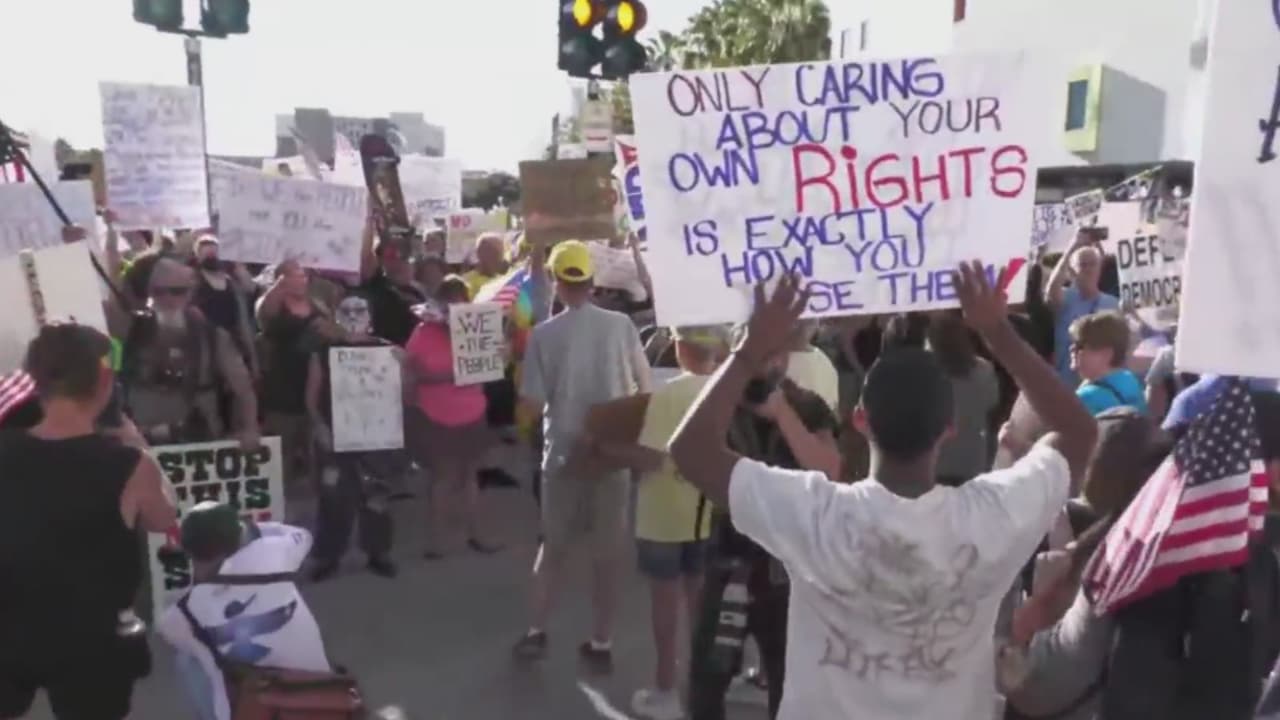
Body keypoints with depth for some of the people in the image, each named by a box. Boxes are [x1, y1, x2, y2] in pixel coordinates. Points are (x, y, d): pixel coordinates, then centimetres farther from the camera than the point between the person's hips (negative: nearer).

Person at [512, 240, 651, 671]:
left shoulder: (544, 335, -7)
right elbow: (645, 388, -1)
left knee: (554, 544, 17)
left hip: (563, 452, 0)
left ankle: (536, 632, 22)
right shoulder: (621, 325, -5)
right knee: (607, 551, 10)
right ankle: (601, 643, 17)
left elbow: (533, 403, -6)